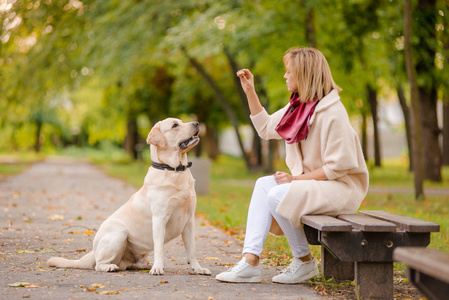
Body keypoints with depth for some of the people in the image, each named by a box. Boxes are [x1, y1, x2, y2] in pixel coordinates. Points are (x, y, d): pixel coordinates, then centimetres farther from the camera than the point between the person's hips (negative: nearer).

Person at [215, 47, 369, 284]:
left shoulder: (332, 113, -20)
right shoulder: (298, 107, 9)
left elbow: (338, 166, -23)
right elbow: (266, 128, 21)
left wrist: (296, 179, -19)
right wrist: (250, 92, 15)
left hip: (342, 187, -9)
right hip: (313, 182, 9)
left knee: (278, 195, -25)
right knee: (263, 184, -4)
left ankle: (304, 262, -7)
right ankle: (250, 262, -14)